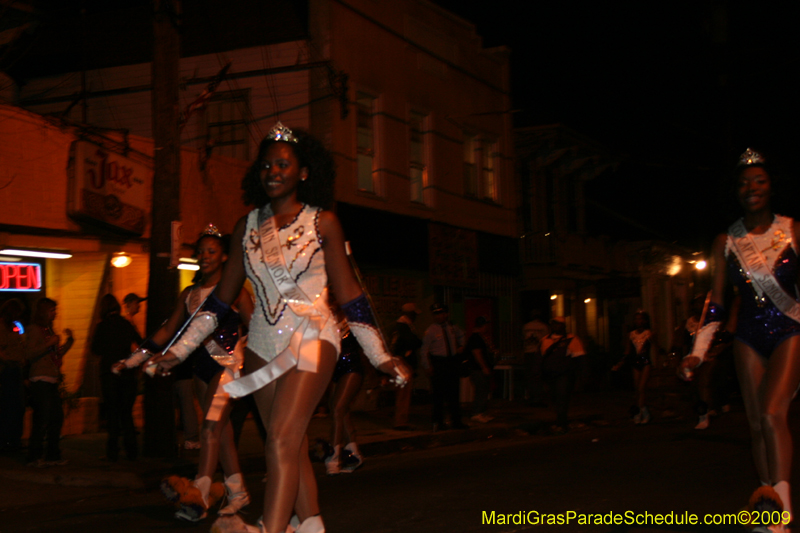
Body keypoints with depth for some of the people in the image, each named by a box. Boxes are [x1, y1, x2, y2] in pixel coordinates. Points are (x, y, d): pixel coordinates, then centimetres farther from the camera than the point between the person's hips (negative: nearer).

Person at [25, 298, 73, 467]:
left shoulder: (48, 329, 21)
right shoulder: (34, 329, -4)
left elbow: (58, 354, 24)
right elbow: (31, 354, -13)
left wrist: (69, 340, 13)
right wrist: (50, 343, -18)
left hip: (52, 380, 8)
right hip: (40, 379, -8)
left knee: (57, 417, 6)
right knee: (42, 418, -11)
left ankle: (53, 455, 12)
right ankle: (34, 456, -6)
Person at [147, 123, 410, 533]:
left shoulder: (322, 223, 0)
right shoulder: (248, 227, 10)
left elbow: (348, 295, 2)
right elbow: (221, 299, 13)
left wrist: (380, 357, 0)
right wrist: (179, 350, 10)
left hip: (311, 338, -4)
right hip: (263, 345, 5)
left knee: (282, 441, -18)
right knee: (292, 448, 8)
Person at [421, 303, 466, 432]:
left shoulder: (452, 328, 8)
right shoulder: (430, 331, -5)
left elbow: (461, 335, 31)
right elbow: (424, 351, -5)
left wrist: (461, 346, 15)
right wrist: (428, 366, -11)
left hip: (452, 362, 4)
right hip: (438, 362, -4)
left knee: (454, 393, 8)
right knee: (439, 393, -4)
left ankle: (456, 421, 16)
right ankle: (438, 422, 7)